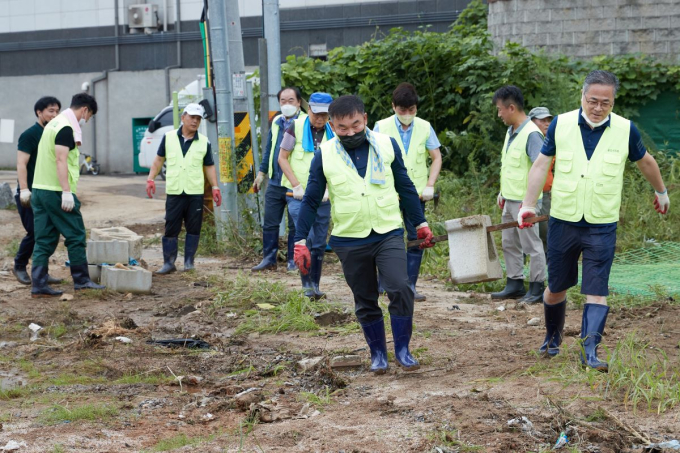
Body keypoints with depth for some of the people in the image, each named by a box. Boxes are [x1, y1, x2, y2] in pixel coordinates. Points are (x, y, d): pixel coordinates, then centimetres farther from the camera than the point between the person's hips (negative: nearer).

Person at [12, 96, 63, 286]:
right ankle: (19, 267, 13)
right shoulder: (29, 135, -9)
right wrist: (24, 190, -22)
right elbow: (21, 164, -15)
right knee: (34, 233, -6)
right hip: (30, 194, -7)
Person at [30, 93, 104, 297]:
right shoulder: (66, 128, -12)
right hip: (56, 191, -9)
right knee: (76, 236, 1)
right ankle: (81, 280, 7)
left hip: (39, 189, 9)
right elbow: (61, 160, -20)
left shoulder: (53, 124, 18)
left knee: (44, 240, 7)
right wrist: (67, 192, -23)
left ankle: (38, 285, 5)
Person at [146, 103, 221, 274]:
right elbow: (159, 159, 11)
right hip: (174, 192, 0)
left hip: (195, 193, 1)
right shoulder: (169, 137, 5)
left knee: (193, 228, 2)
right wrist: (151, 179, 2)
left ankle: (189, 261, 13)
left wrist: (215, 187, 1)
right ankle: (169, 262, 7)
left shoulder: (204, 142, 6)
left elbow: (209, 166, 10)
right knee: (171, 228, 0)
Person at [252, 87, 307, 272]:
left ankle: (293, 260, 13)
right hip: (274, 184, 5)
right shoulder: (276, 122, 11)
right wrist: (261, 173, 16)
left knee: (295, 225, 4)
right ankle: (269, 259, 15)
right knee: (269, 224, 6)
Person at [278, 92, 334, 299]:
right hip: (298, 195, -3)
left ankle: (315, 285, 17)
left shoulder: (332, 135, 3)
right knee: (306, 238, -17)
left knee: (319, 244, 6)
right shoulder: (296, 127, -5)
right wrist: (296, 185, -11)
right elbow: (282, 158, -3)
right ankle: (306, 284, -9)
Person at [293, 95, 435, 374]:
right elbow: (310, 201, 3)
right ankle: (378, 353, 25)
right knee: (365, 302, 8)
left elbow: (406, 188, 10)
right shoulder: (324, 155, -3)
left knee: (401, 289, -16)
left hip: (388, 234, 0)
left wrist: (421, 224, 12)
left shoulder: (387, 145, 0)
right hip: (349, 241, 0)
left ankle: (402, 349, -2)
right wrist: (300, 241, -2)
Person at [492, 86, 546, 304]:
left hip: (524, 201, -9)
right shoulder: (511, 132, 11)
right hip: (510, 200, 9)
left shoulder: (531, 134, -18)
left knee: (531, 245, 0)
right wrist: (503, 193, 18)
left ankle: (537, 289, 8)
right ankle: (515, 285, 23)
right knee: (510, 243, 14)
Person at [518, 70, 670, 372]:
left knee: (596, 290, -8)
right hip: (563, 222, 1)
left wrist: (661, 192, 28)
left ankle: (590, 351, -9)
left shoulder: (626, 130, -4)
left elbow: (645, 162, 14)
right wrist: (528, 205, -3)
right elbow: (541, 165, 3)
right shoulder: (560, 124, -4)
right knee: (556, 287, 11)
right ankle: (552, 339, 32)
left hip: (602, 226, -1)